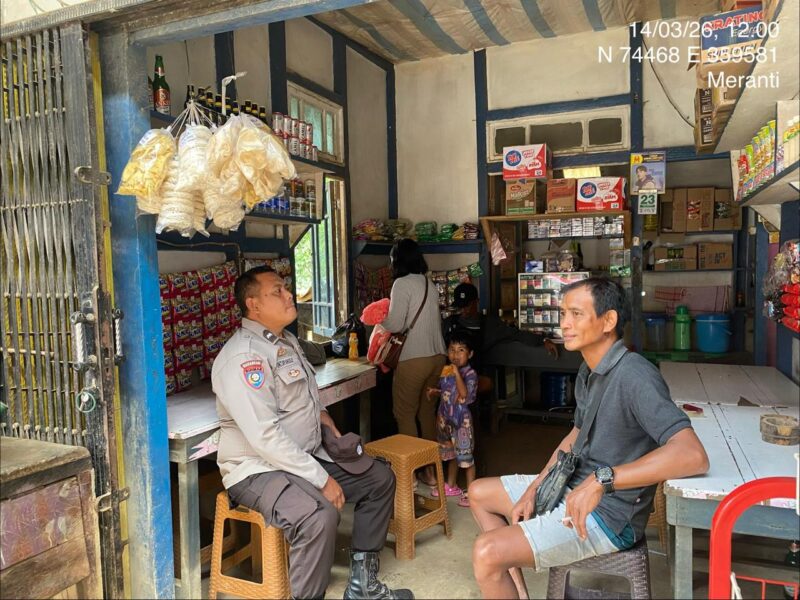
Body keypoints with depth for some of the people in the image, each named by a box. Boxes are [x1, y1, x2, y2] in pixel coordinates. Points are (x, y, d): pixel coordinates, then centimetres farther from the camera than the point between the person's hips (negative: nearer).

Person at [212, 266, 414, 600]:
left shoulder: (287, 341, 10)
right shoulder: (244, 356, -21)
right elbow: (265, 436, -27)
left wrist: (320, 414, 6)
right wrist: (322, 479, -24)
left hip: (307, 456, 10)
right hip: (260, 468, -10)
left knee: (380, 478, 10)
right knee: (320, 514, -36)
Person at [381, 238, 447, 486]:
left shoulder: (403, 284, -10)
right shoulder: (429, 284, 12)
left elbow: (395, 325, -14)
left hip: (414, 359, -7)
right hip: (437, 355, 7)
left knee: (405, 413, 5)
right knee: (427, 411, 15)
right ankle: (430, 469, 23)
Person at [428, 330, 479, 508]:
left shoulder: (470, 374, -16)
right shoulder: (446, 370, 5)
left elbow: (464, 394, -30)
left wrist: (457, 373, -33)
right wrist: (435, 392, 1)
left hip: (461, 420, -7)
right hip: (446, 418, 7)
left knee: (465, 455, 0)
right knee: (450, 453, 20)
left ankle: (470, 491, 11)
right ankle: (451, 485, 35)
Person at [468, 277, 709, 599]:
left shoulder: (634, 376, -25)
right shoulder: (588, 372, 5)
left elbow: (694, 456, -35)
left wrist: (602, 479, -38)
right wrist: (534, 489, 7)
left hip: (609, 515, -10)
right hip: (575, 488, 10)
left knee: (487, 552, -22)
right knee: (479, 493, 17)